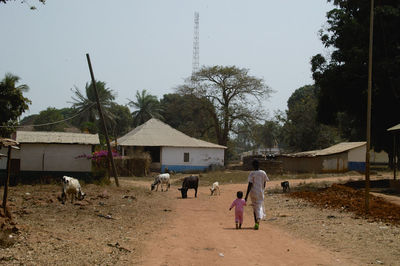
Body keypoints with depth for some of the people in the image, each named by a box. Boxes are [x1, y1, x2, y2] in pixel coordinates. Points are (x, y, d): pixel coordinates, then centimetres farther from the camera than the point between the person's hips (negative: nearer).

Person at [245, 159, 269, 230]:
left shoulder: (252, 173, -11)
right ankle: (258, 221, -23)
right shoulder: (263, 173, -2)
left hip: (253, 193, -1)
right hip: (260, 192, 1)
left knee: (254, 208, 15)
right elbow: (264, 184, 9)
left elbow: (250, 185, -16)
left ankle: (256, 223, 22)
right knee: (260, 207, 3)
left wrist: (246, 196, -15)